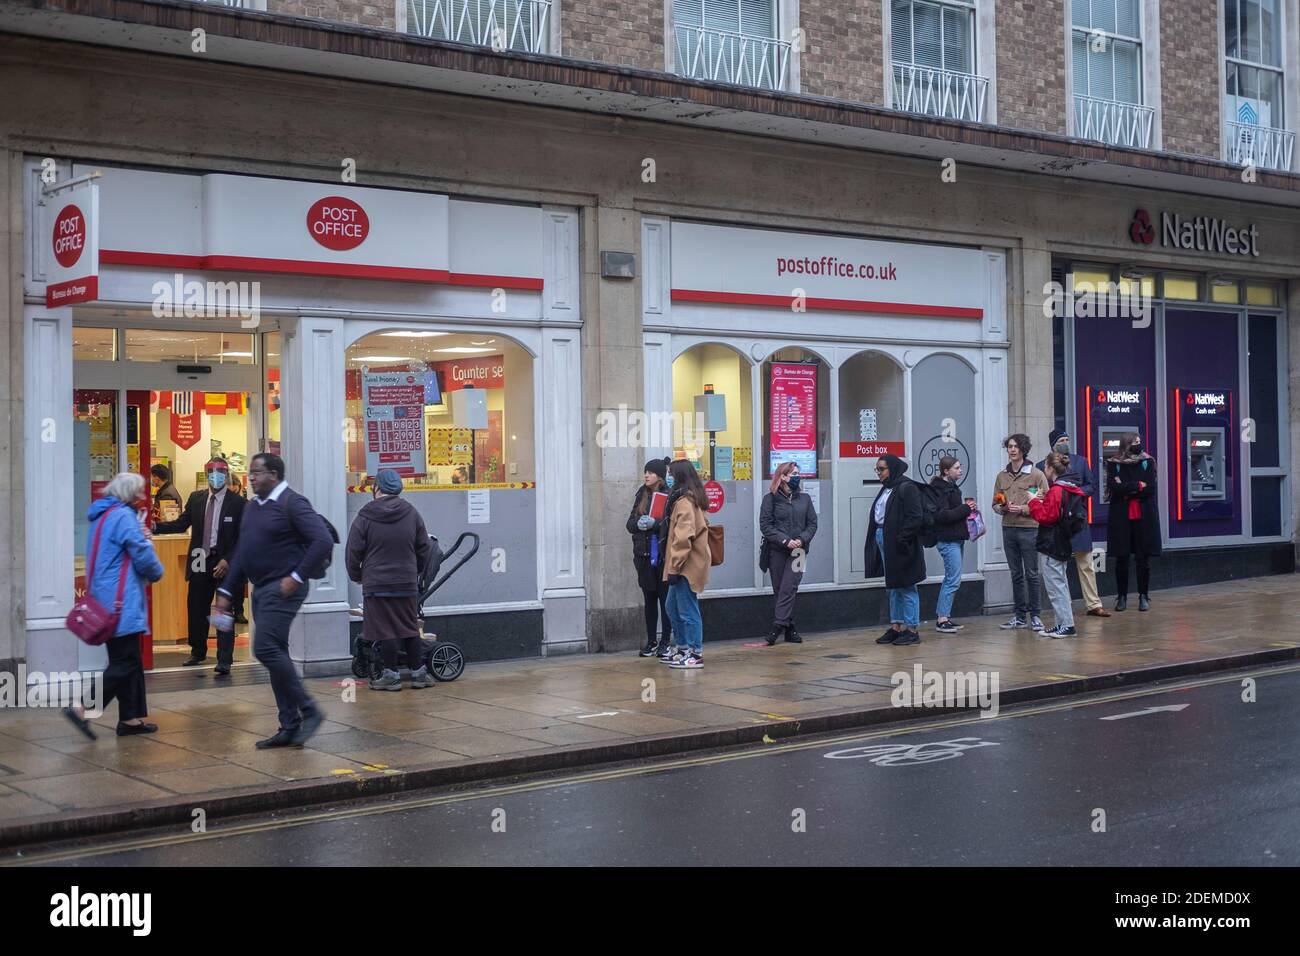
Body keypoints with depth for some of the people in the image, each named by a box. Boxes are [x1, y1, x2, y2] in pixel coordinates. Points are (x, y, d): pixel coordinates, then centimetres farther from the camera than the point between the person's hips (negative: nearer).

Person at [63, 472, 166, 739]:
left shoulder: (102, 516, 17)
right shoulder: (123, 516, -14)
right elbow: (143, 556, -16)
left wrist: (141, 538, 6)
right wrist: (157, 573, 4)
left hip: (106, 599, 10)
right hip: (121, 602, -10)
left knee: (129, 661, 13)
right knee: (124, 663, -8)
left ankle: (131, 718, 15)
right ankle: (83, 709, -12)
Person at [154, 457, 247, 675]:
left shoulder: (237, 503, -6)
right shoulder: (196, 499, 7)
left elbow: (243, 538, -7)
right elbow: (182, 524, 7)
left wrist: (228, 561, -16)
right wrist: (155, 526, -7)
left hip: (225, 564, -4)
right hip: (200, 562, 4)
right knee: (196, 609, 12)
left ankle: (224, 661, -1)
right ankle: (198, 653, 30)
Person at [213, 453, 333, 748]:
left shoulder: (292, 503, -11)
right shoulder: (252, 507, 15)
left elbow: (323, 540, -20)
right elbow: (241, 554, 20)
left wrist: (297, 577, -20)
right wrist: (226, 591, 15)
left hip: (282, 588, -9)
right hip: (261, 589, 9)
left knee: (266, 649, -17)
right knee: (275, 655, 9)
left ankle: (308, 710, -7)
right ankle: (290, 727, 14)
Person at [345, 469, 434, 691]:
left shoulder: (365, 517, -6)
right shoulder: (412, 514, 4)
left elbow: (354, 552, -4)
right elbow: (424, 548, 10)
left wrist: (356, 576, 12)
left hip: (376, 584, -3)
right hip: (407, 583, 3)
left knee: (385, 630, 2)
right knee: (410, 628, 12)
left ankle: (392, 675, 5)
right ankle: (418, 673, 15)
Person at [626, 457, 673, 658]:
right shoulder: (641, 495, 10)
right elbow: (630, 524, 10)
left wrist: (655, 523, -22)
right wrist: (638, 523, -10)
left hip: (664, 556, -5)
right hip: (644, 556, 5)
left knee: (665, 599, 2)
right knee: (649, 600, 11)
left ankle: (666, 642, 10)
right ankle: (651, 642, 18)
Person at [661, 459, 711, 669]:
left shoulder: (684, 502, -16)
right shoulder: (695, 499, 15)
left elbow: (683, 538, -21)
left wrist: (674, 567, -19)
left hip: (687, 565, -10)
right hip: (691, 564, 10)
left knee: (688, 611, -4)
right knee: (673, 609, 18)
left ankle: (695, 655, 2)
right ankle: (684, 650, 26)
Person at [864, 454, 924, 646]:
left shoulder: (907, 488, -11)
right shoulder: (886, 489, 17)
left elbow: (915, 517, -18)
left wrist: (902, 539, -22)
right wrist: (876, 538, 8)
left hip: (899, 545, -9)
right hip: (883, 540, 9)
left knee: (906, 586, -3)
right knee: (892, 587, 12)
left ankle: (912, 629, 3)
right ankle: (896, 627, 18)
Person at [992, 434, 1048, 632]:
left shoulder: (1036, 475, -4)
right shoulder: (1001, 476, 10)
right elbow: (995, 504, 15)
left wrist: (1024, 509, -17)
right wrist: (1002, 508, -6)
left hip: (1029, 529, -5)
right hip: (1008, 529, 5)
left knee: (1032, 574, 0)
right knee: (1016, 575, 11)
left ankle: (1035, 615, 8)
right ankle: (1020, 616, 17)